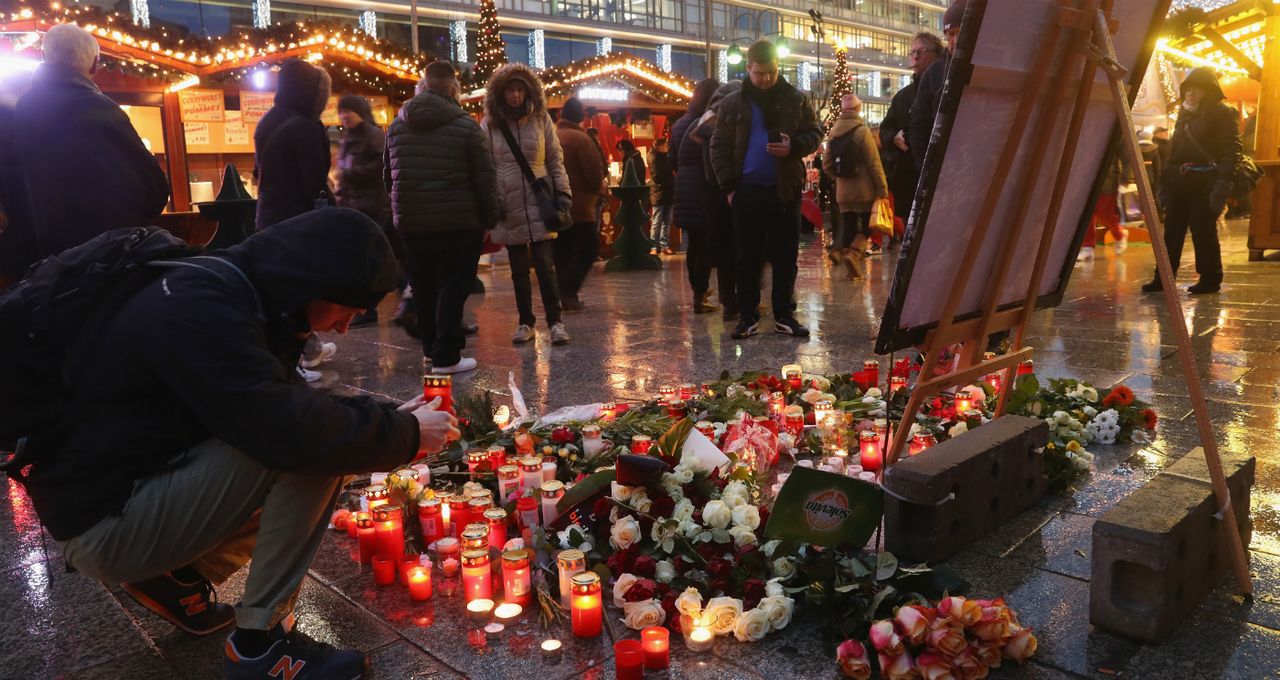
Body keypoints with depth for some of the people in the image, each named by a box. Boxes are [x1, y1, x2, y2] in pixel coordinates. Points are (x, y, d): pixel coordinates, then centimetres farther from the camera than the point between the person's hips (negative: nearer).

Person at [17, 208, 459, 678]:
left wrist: (389, 418, 4)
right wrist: (404, 433, -20)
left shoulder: (229, 293, 5)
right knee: (313, 449, -23)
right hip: (103, 521, -10)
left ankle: (178, 578, 10)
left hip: (142, 487, 10)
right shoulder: (200, 308, -26)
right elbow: (287, 427, -35)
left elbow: (282, 405, 14)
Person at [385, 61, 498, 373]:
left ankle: (431, 347, 28)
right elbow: (486, 179, -8)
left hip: (411, 222, 5)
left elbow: (388, 175, 16)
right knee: (453, 288, 0)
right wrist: (488, 220, 0)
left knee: (424, 288, 15)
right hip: (458, 222, -5)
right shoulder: (466, 126, -8)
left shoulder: (397, 125, 7)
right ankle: (446, 356, -1)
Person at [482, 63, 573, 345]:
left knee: (545, 266, -5)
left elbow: (555, 159, 6)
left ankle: (555, 321, 3)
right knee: (519, 270, 8)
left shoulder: (540, 119, 5)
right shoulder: (489, 125, 3)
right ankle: (526, 322, 18)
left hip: (539, 205, -1)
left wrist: (563, 193, -3)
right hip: (509, 208, 1)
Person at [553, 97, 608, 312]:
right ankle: (568, 292, -12)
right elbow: (594, 171, -16)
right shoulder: (581, 139, -12)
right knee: (589, 248, 0)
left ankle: (564, 294, 12)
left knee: (563, 252, 12)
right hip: (579, 206, -6)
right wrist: (600, 187, 5)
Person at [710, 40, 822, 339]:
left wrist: (794, 146, -13)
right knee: (748, 257, 4)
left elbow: (815, 133, 9)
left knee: (785, 256, 5)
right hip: (747, 190, 0)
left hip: (785, 190, 1)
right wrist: (729, 186, -5)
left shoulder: (796, 99, 5)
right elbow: (719, 146, 4)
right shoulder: (732, 103, 5)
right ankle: (747, 316, 10)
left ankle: (784, 315, 14)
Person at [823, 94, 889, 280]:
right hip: (864, 191, -5)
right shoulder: (862, 130, -12)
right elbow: (874, 163, -14)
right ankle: (854, 253, -18)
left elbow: (827, 165, 7)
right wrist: (882, 188, -10)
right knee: (867, 228, 5)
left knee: (848, 229, 9)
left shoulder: (833, 132, 4)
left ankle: (854, 268, 12)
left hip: (843, 192, 5)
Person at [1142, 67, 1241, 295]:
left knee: (1203, 231, -4)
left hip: (1205, 181, -7)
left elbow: (1231, 150, -11)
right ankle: (1163, 278, 10)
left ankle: (1210, 279, 6)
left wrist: (1224, 182, -22)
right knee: (1172, 231, 6)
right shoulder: (1184, 113, 19)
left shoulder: (1222, 113, -3)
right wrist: (1165, 180, 15)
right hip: (1178, 180, 7)